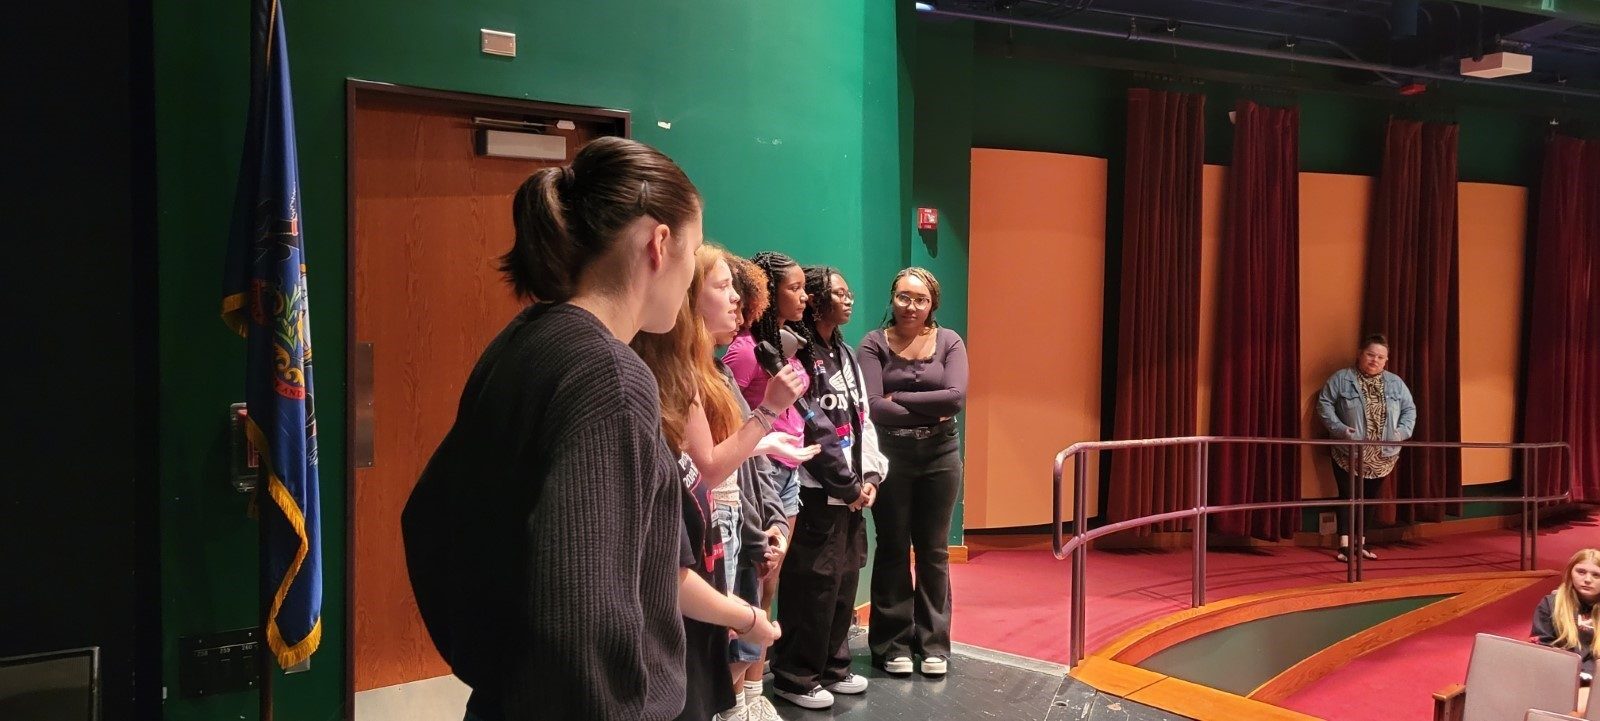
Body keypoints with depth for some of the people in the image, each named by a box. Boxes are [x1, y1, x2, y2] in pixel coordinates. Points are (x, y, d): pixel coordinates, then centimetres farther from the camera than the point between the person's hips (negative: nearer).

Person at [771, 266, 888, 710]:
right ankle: (796, 676, 7)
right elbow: (811, 429, -16)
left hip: (853, 491, 8)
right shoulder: (798, 355, -12)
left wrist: (871, 476, 3)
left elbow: (862, 419, 15)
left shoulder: (845, 354, 16)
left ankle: (833, 666, 25)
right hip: (818, 491, -8)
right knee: (815, 584, -4)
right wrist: (848, 485, -11)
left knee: (846, 580, 13)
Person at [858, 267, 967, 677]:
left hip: (940, 457, 2)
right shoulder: (875, 344, -4)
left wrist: (899, 399, -14)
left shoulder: (949, 342, 1)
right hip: (890, 457, -1)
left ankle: (934, 643, 18)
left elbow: (957, 397, -14)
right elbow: (873, 406, -16)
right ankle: (893, 643, 16)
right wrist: (930, 411, -13)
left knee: (934, 551, 9)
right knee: (893, 550, 7)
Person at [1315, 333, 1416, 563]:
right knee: (1348, 497, -3)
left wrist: (1402, 431, -6)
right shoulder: (1342, 379, -5)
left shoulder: (1395, 383, 7)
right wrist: (1339, 429, -18)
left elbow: (1410, 409, 12)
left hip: (1382, 456, 4)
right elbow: (1324, 404, -7)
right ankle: (1345, 545, 0)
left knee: (1369, 498, 11)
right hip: (1349, 454, -4)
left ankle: (1360, 542, 22)